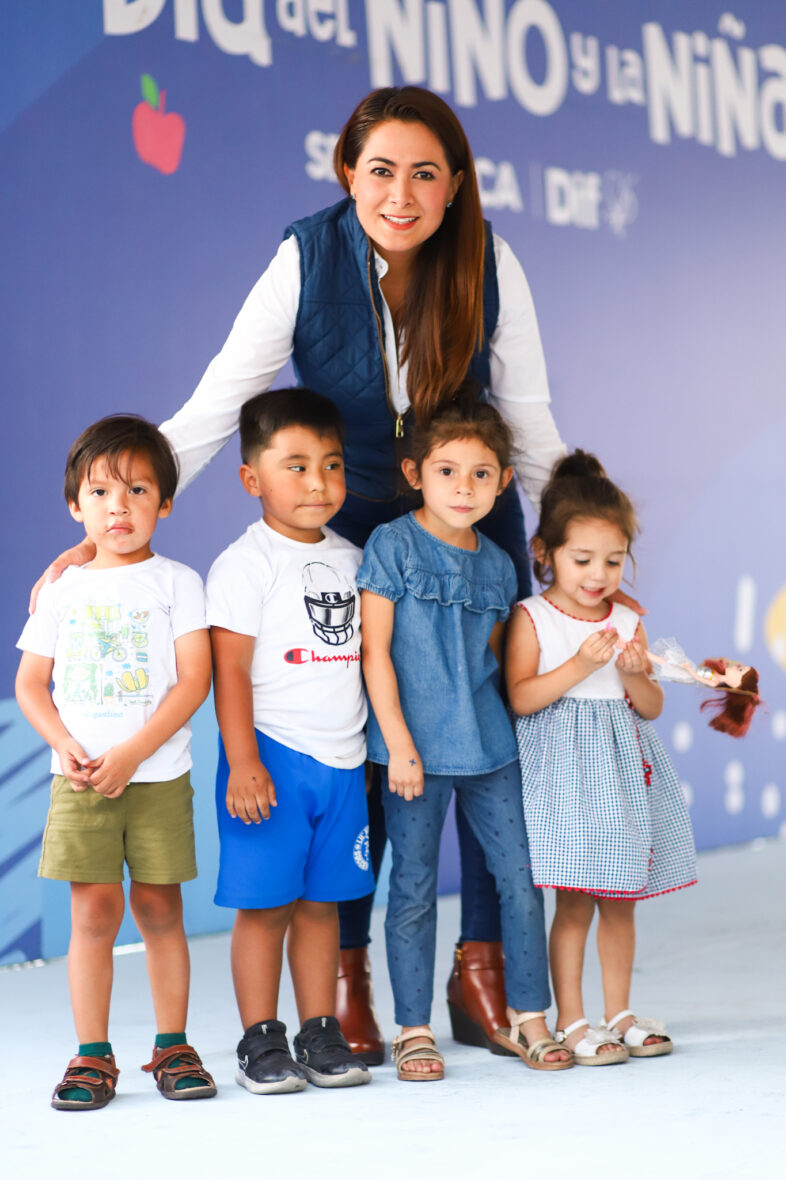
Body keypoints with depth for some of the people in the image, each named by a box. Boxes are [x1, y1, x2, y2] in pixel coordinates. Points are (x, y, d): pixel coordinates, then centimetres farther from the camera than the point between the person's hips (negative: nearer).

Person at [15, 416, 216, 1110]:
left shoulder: (175, 582, 2)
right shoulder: (63, 591, 10)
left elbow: (194, 680, -6)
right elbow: (30, 683, 11)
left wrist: (130, 753, -14)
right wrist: (65, 745, -8)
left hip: (159, 777, -1)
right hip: (79, 780, 1)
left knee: (159, 908, 3)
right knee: (94, 910, -2)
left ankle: (172, 1046, 15)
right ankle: (93, 1055, 5)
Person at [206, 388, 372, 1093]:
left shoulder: (351, 560, 11)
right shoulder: (246, 564, -9)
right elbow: (231, 670, -13)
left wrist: (376, 748, 18)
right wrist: (243, 764, -18)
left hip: (342, 757, 6)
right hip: (272, 755, -6)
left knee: (322, 899, 10)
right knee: (264, 902, -1)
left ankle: (321, 1034, 17)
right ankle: (261, 1041, 7)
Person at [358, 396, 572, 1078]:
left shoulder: (497, 564, 9)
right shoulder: (393, 546, -5)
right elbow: (375, 651, -8)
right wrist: (398, 742, -12)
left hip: (490, 746, 4)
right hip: (416, 749, -4)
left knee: (521, 879, 4)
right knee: (414, 889, 3)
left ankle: (525, 1017, 17)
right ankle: (413, 1029, 13)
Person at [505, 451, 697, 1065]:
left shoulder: (627, 622, 8)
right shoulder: (532, 618, -4)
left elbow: (652, 708, 9)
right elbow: (519, 697, -14)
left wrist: (635, 674, -11)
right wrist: (581, 665, -21)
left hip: (623, 767, 5)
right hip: (564, 769, -5)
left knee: (621, 898, 10)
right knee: (575, 899, -5)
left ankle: (619, 1014, 20)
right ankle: (571, 1021, 3)